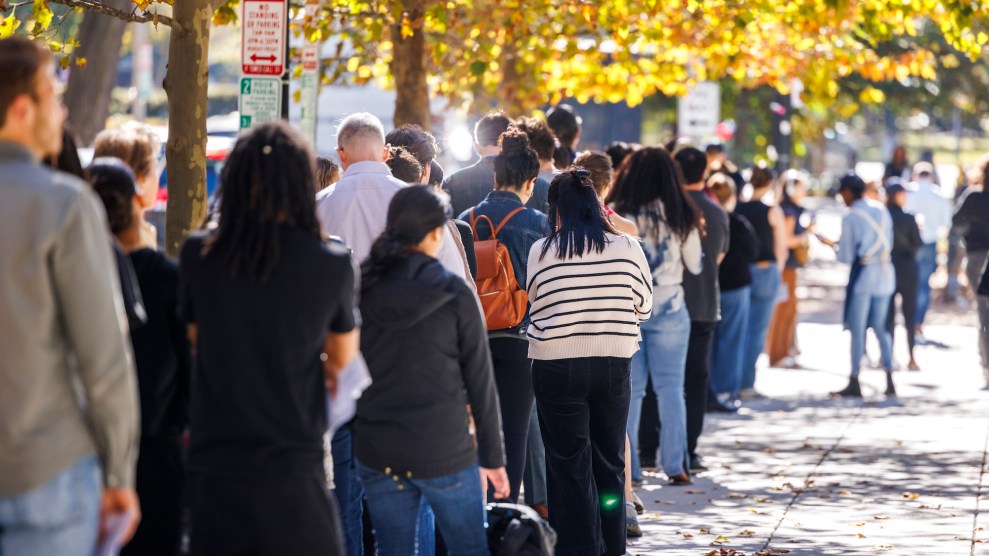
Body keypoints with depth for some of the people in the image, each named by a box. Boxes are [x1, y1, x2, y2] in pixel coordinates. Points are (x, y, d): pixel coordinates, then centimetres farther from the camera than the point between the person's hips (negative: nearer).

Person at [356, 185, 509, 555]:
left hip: (377, 454, 3)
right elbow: (480, 382, -5)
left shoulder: (363, 291, 1)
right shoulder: (456, 296, -7)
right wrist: (493, 457, 3)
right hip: (445, 454, -3)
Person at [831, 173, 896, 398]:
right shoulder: (881, 210, 6)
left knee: (857, 329, 1)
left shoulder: (850, 217, -11)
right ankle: (889, 381, 8)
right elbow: (889, 243, 11)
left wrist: (837, 247, 9)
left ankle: (854, 383, 2)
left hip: (862, 274, -6)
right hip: (885, 273, 6)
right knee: (881, 328, 12)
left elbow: (846, 257, -10)